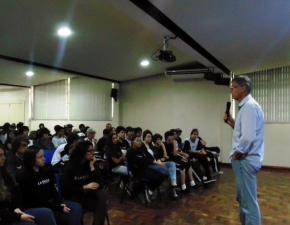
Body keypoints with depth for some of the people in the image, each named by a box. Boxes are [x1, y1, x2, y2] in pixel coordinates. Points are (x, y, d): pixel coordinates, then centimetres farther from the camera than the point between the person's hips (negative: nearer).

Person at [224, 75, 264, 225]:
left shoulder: (249, 106, -19)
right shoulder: (246, 106, 13)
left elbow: (248, 137, -28)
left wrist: (236, 153, -15)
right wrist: (233, 124, 4)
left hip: (245, 160, -11)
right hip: (244, 159, 11)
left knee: (249, 202, 0)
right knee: (243, 198, 24)